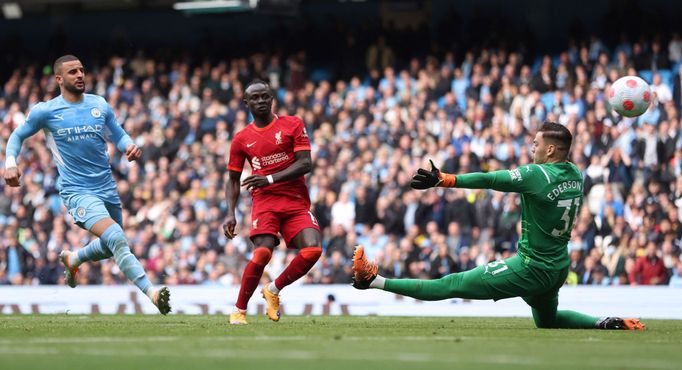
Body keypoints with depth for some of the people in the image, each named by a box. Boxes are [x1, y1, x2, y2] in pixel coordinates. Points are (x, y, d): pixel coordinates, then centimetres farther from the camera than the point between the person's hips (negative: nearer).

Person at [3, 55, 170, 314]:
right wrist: (10, 163, -7)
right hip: (77, 192, -5)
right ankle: (152, 292, -32)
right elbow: (18, 136, 10)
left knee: (110, 247, 20)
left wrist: (130, 146, -8)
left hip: (107, 189, 6)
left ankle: (72, 259, 50)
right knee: (118, 240, -25)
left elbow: (118, 135, 15)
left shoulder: (100, 105, 7)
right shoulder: (45, 112, -2)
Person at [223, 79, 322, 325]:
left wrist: (270, 179, -18)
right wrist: (230, 214, 2)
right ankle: (239, 310, -7)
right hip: (264, 201, -1)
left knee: (313, 249, -20)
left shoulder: (292, 125, 4)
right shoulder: (242, 139, 9)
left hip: (297, 202, 1)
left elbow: (305, 164, -6)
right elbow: (233, 180, 16)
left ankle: (274, 290, 3)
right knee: (262, 253, -23)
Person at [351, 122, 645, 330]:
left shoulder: (538, 174, -20)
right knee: (547, 321, 34)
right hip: (559, 269, 8)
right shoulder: (575, 175, 3)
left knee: (453, 285, -9)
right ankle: (608, 323, 19)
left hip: (532, 268, -8)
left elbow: (488, 180, -21)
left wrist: (442, 180, -19)